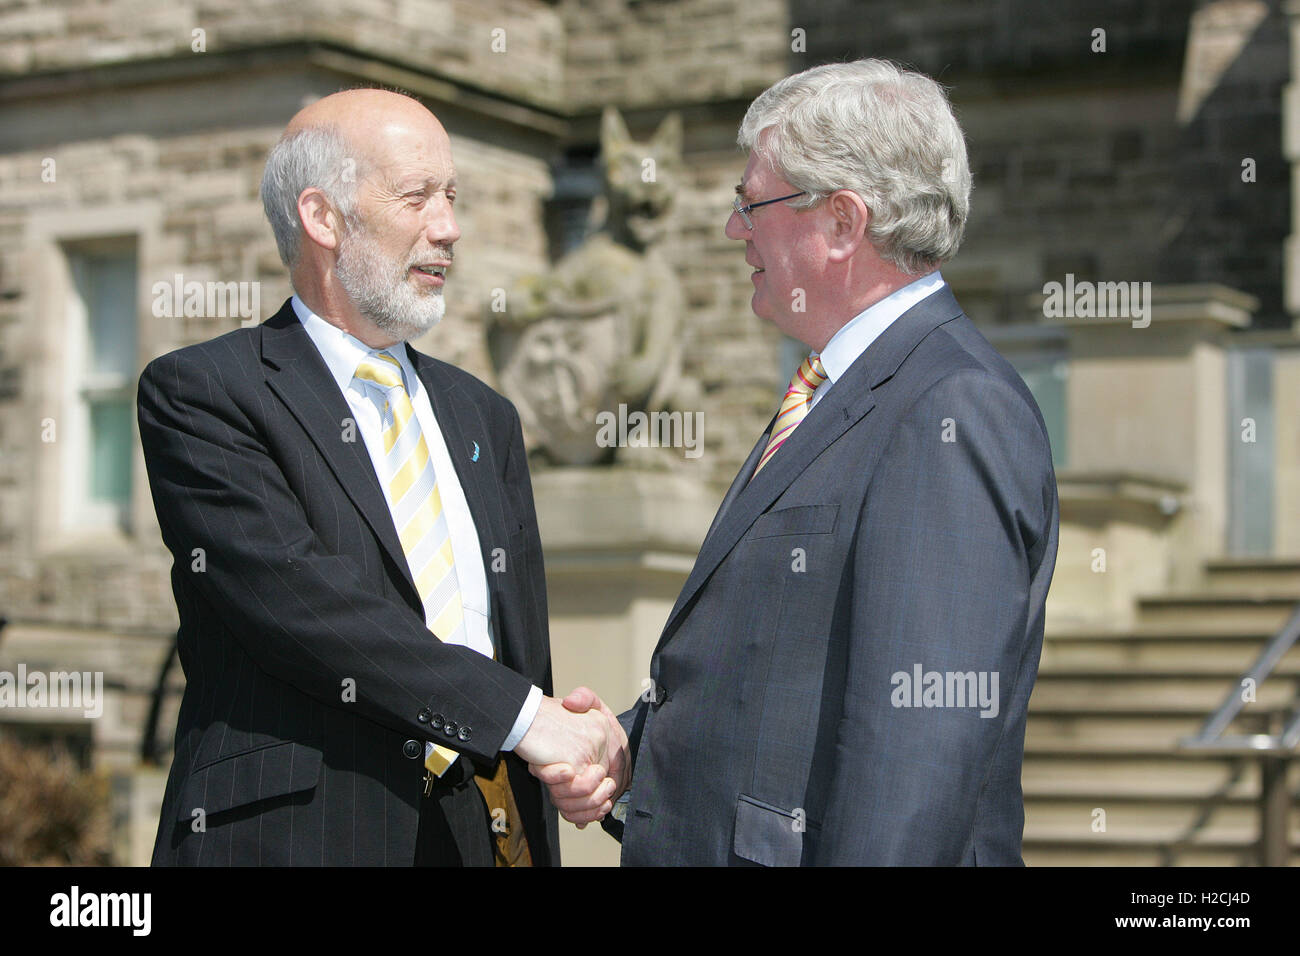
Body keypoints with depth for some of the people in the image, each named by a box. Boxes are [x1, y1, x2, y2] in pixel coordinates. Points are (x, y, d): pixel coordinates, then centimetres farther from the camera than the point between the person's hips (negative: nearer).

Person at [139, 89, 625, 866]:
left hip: (487, 830, 6)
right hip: (298, 834, -5)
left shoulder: (484, 418, 17)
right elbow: (294, 596, -17)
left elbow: (523, 653, 15)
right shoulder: (200, 394, -4)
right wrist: (520, 714, -19)